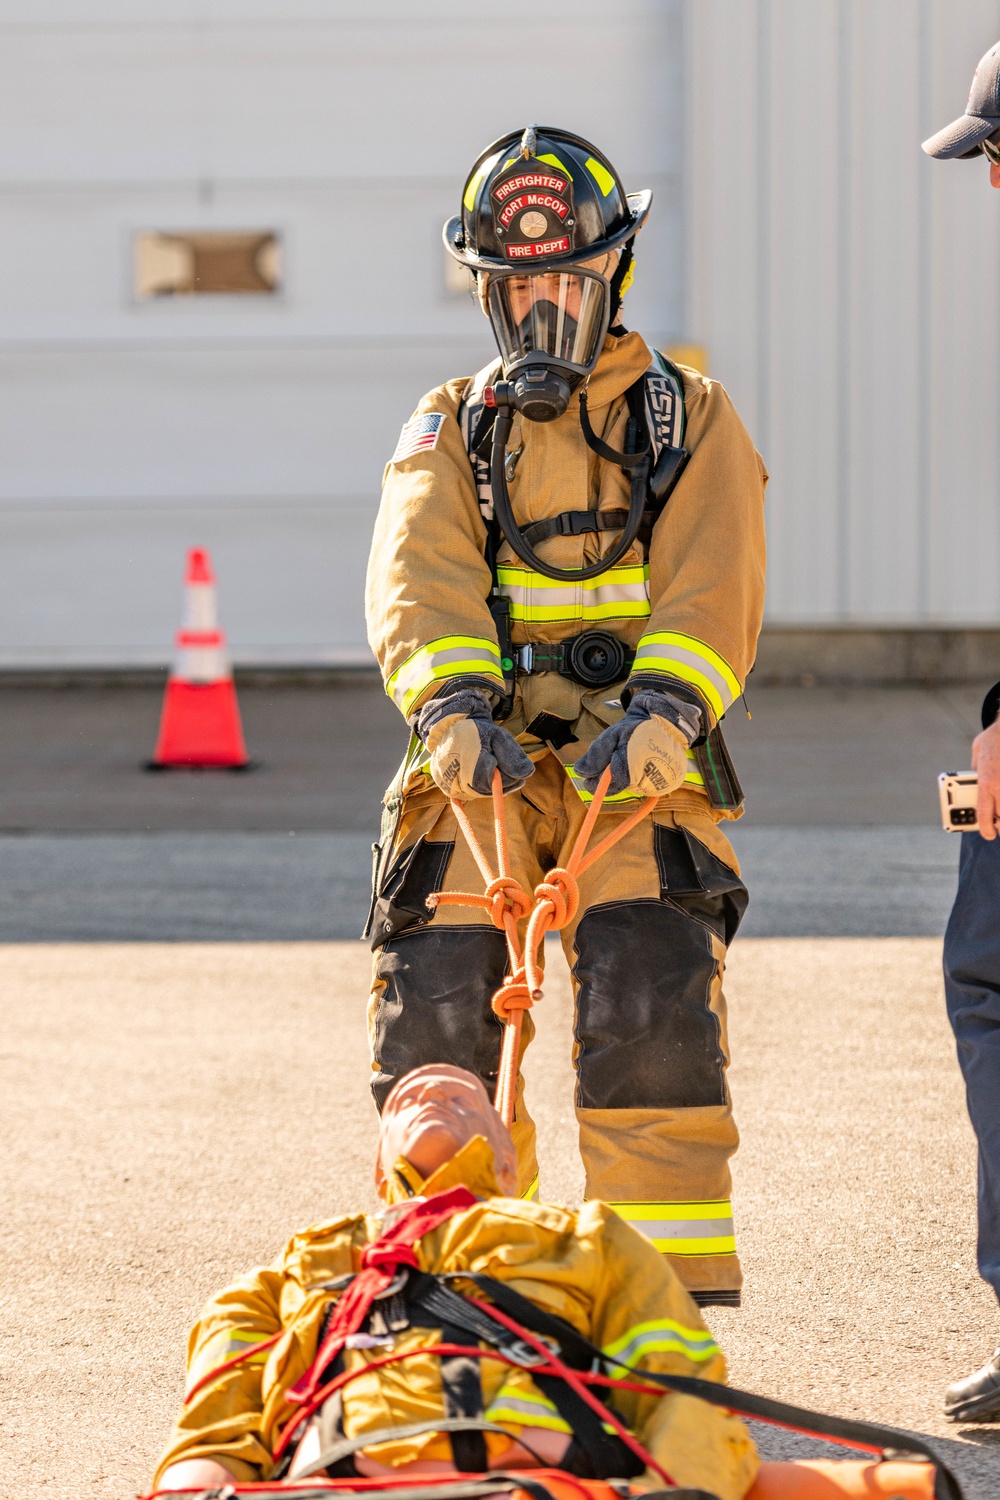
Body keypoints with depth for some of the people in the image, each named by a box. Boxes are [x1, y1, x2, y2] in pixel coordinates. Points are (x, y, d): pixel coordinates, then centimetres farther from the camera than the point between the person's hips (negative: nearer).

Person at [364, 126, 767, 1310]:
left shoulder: (691, 420, 12)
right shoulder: (448, 430, 16)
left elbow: (713, 585, -5)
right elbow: (418, 577, -4)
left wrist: (663, 706, -26)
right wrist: (453, 702, -25)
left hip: (637, 765, -2)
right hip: (481, 759, 2)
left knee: (653, 1010, -19)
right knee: (432, 1012, -10)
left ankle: (681, 1302, -13)